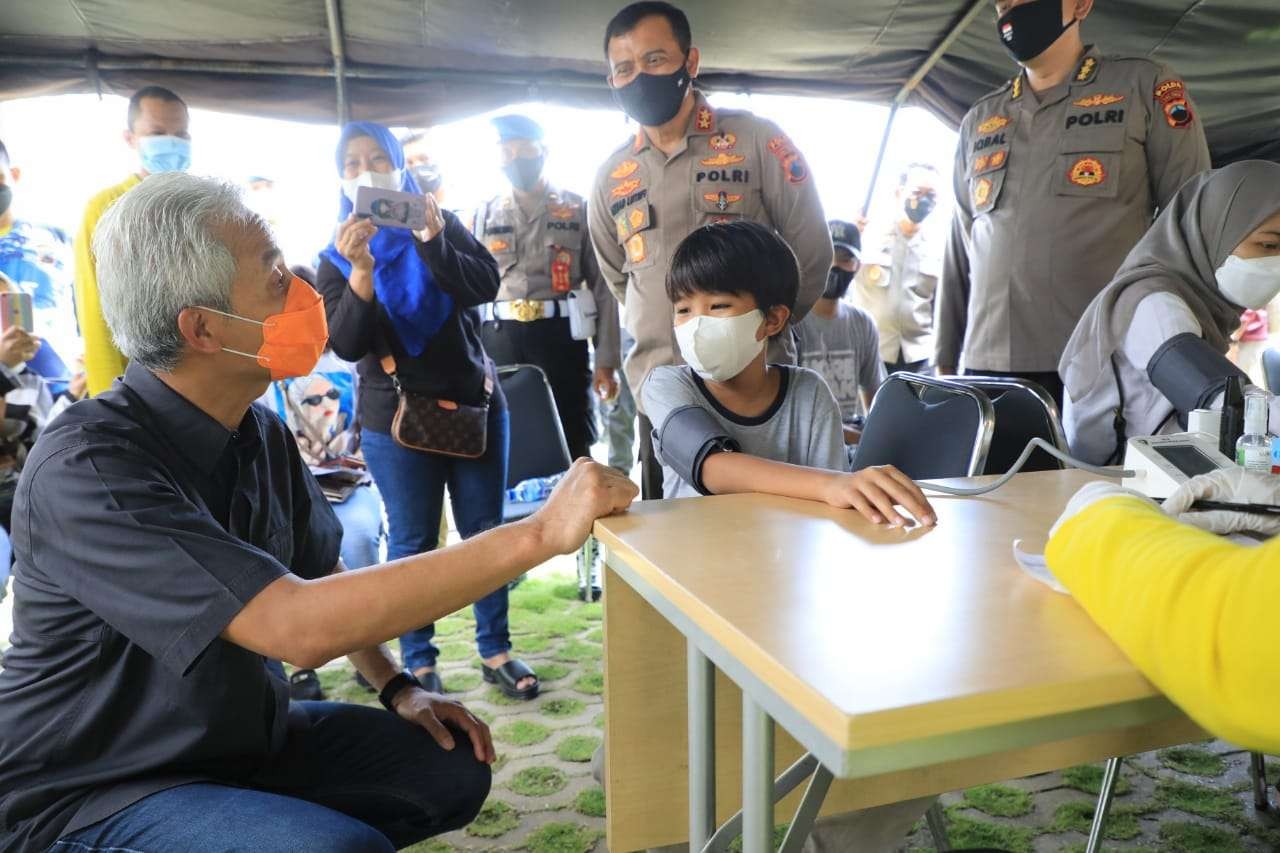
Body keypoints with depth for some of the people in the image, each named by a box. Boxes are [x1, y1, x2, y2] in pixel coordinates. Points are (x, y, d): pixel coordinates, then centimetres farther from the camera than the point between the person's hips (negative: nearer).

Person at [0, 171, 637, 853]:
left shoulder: (262, 434, -2)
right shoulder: (87, 467, -28)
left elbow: (316, 573, 14)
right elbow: (297, 625, -38)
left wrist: (396, 686, 3)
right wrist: (541, 534, -37)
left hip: (238, 733, 8)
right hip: (91, 792, -7)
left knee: (453, 769, 3)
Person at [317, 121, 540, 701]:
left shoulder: (444, 225, 5)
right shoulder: (337, 256, 3)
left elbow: (486, 288, -11)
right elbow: (347, 346, -10)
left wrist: (432, 241, -25)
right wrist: (361, 270, -23)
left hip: (475, 403, 1)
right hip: (396, 419, -1)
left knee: (485, 531, 6)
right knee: (412, 542, 4)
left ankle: (496, 652, 18)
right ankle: (419, 664, 15)